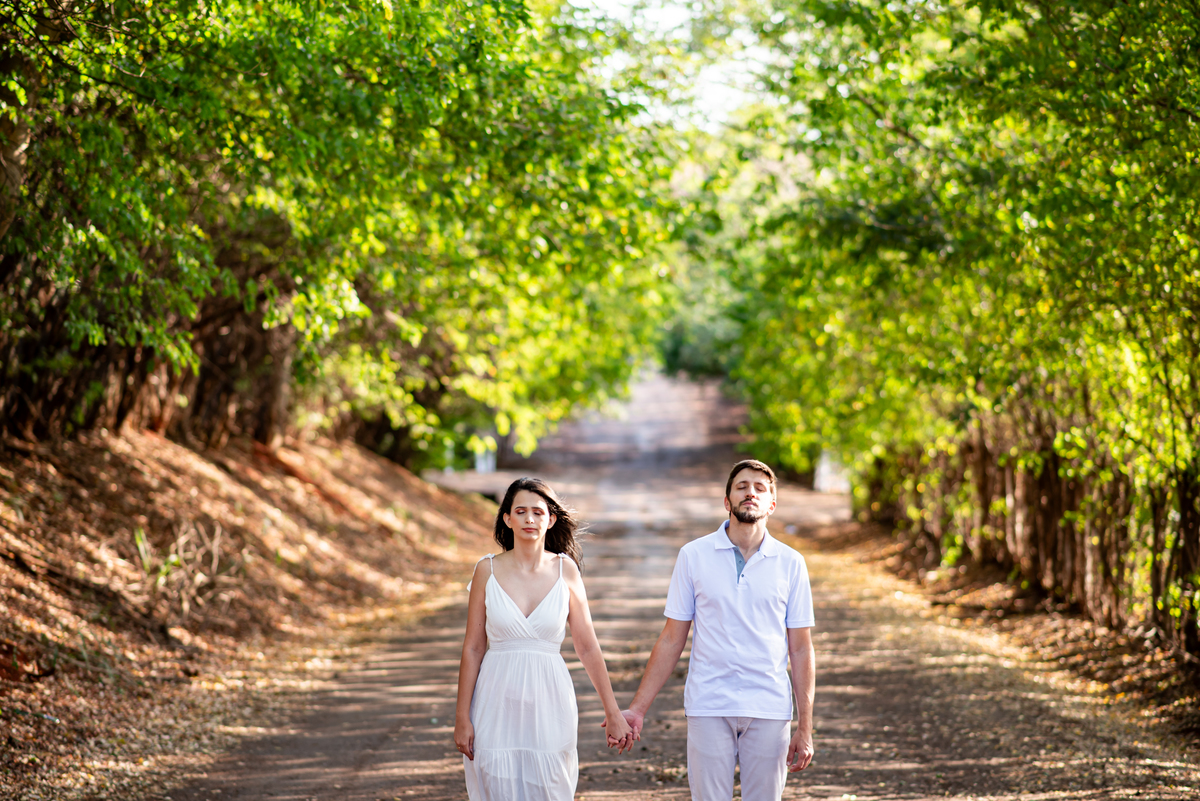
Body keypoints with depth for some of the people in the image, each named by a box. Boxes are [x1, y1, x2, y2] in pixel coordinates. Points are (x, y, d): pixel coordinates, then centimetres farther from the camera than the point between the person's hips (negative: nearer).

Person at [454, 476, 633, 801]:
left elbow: (588, 647, 4)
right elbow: (472, 648, 2)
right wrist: (462, 717, 0)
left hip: (548, 702, 1)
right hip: (498, 704, 0)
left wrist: (613, 713, 4)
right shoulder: (488, 570, -1)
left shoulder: (565, 570, 1)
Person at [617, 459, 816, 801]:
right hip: (709, 708, -1)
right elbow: (671, 640, 6)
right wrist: (637, 709, 2)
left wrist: (805, 727, 1)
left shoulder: (789, 563, 4)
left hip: (768, 709, 1)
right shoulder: (693, 556, 3)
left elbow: (801, 649, 6)